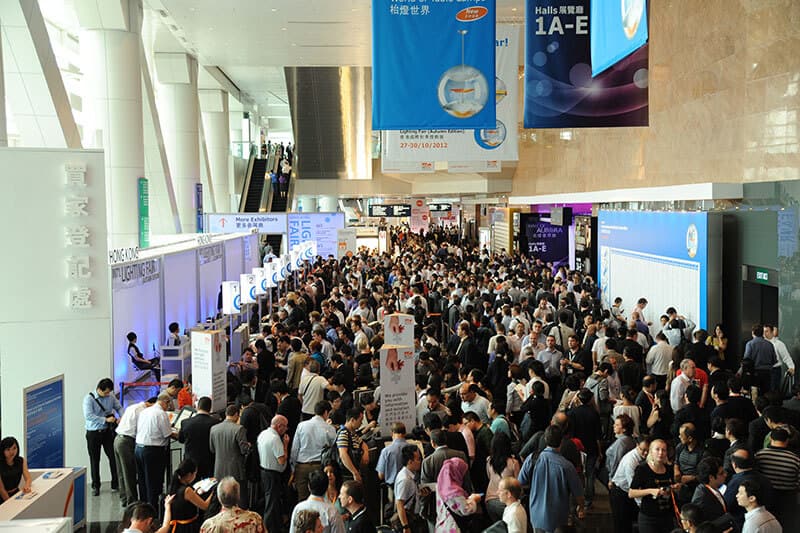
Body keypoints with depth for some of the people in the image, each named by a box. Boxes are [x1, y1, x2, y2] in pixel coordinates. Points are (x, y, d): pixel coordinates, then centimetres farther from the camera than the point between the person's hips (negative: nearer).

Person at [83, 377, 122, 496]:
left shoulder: (111, 397, -2)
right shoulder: (89, 399, -14)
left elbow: (119, 407, 12)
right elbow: (88, 416, -24)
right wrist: (105, 419, -26)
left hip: (107, 432, 3)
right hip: (93, 433, -3)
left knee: (113, 457, 2)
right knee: (94, 460, 7)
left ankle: (115, 484, 14)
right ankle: (95, 486, 20)